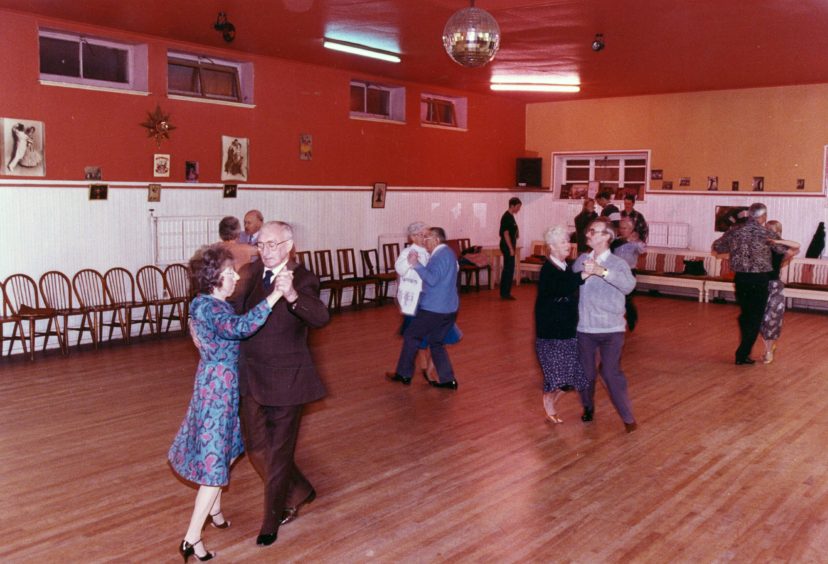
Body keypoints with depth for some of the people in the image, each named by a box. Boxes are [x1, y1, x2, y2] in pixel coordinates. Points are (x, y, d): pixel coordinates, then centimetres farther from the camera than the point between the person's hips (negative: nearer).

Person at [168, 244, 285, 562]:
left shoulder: (213, 304, 7)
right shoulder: (207, 307, -24)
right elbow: (242, 327, -40)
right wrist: (275, 295, -42)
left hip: (220, 383, 10)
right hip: (218, 385, -10)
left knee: (224, 450, 23)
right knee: (216, 460, -4)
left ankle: (213, 509, 42)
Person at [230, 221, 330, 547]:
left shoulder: (303, 279, -16)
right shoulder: (250, 273, 1)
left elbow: (320, 318, -33)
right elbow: (235, 311, 16)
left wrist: (291, 294, -49)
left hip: (286, 379, -6)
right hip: (251, 377, 6)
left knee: (279, 453, 9)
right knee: (256, 448, 17)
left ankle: (271, 523, 29)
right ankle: (299, 493, 42)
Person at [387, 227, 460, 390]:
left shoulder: (441, 255, -15)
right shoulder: (448, 253, 17)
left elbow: (432, 279, -25)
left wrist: (416, 265, -24)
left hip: (434, 309, -9)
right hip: (449, 309, 10)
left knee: (411, 336, 5)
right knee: (436, 343, 15)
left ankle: (404, 374, 14)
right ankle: (448, 379, 11)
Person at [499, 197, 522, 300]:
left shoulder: (510, 216, 14)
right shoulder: (507, 217, -16)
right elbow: (506, 234, -19)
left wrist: (514, 247, 19)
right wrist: (511, 249, -19)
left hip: (509, 246, 10)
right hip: (507, 246, -10)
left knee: (508, 269, 12)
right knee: (509, 269, -6)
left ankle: (505, 292, 17)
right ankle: (505, 293, -1)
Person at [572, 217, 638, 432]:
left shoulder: (618, 263, -8)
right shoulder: (581, 260, 5)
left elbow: (629, 285, -28)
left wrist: (603, 271, -37)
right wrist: (582, 276, -10)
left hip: (611, 330, -4)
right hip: (584, 328, 4)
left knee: (611, 373, -6)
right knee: (586, 372, 14)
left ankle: (628, 418, 10)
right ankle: (588, 408, 38)